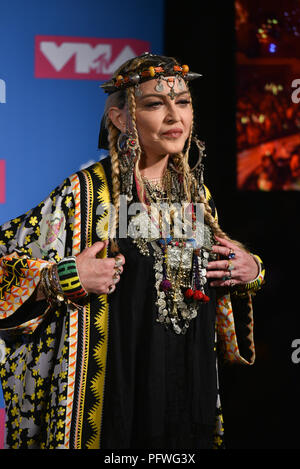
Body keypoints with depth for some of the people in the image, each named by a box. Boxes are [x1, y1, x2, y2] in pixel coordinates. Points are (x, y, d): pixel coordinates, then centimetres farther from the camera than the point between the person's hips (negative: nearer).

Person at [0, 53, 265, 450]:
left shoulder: (197, 194, 8)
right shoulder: (85, 193, -10)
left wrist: (251, 272, 4)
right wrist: (67, 278, -21)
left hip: (191, 386, 6)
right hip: (116, 389, -5)